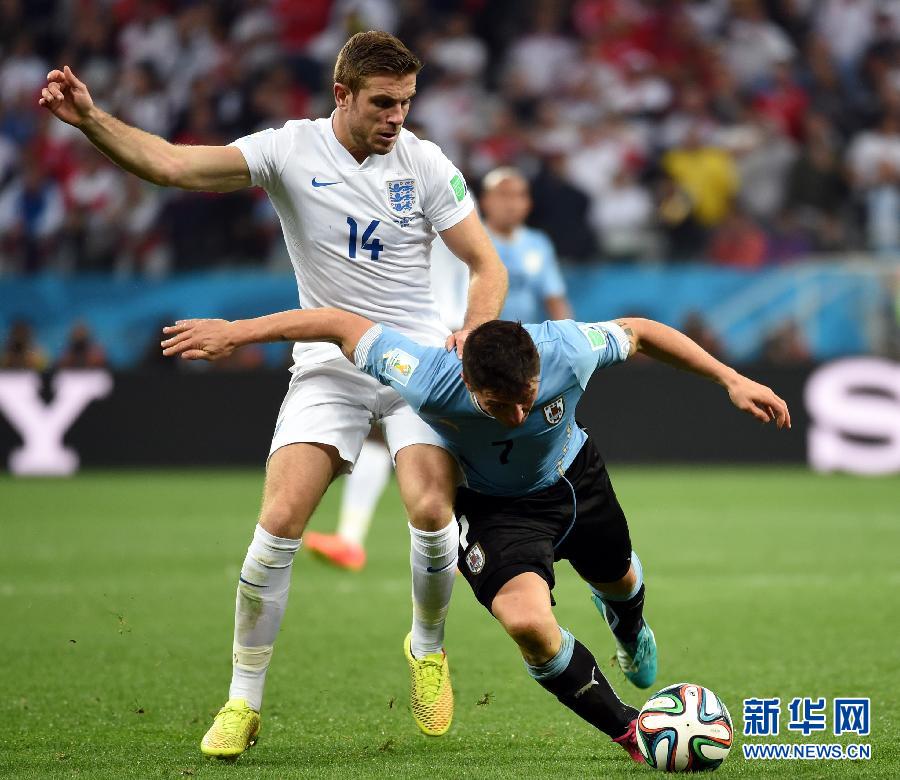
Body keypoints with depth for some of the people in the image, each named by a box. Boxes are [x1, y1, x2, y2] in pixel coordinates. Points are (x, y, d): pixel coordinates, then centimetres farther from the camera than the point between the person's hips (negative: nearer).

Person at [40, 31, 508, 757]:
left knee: (432, 514, -18)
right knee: (279, 522, -14)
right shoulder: (291, 151, -6)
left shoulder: (425, 164, -4)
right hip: (328, 363, 0)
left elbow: (487, 266, 0)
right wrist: (90, 119, -26)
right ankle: (243, 701, 0)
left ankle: (428, 648, 13)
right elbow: (171, 163, -13)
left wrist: (471, 332, -19)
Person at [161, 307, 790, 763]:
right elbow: (343, 324, -29)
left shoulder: (567, 349, -38)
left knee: (619, 580, 30)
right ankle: (631, 732, -5)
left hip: (576, 478, 3)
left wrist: (732, 380, -15)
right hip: (496, 508, -3)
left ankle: (628, 625, 72)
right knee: (527, 620, -28)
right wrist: (236, 331, -27)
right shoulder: (430, 383, -41)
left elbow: (639, 332, -17)